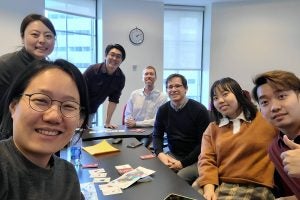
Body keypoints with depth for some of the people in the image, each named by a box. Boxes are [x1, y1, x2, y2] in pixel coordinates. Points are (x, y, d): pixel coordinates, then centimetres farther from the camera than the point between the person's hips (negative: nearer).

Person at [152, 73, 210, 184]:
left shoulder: (199, 110, -11)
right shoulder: (163, 110, 3)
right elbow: (157, 136, 6)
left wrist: (183, 163, -17)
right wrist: (160, 154, -15)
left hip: (195, 159, -4)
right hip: (173, 155, 4)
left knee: (179, 178, -30)